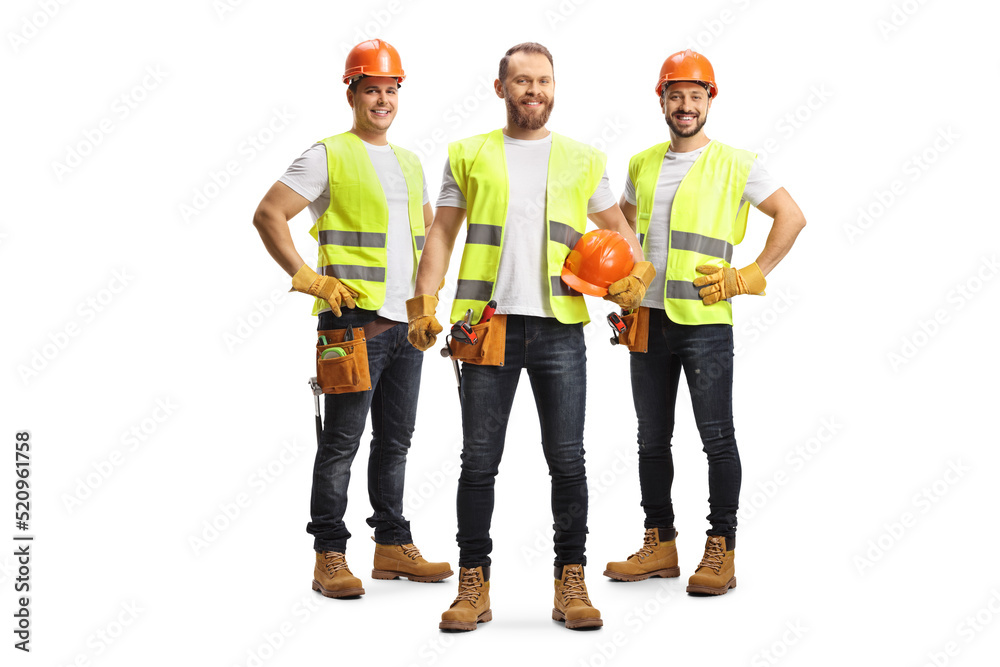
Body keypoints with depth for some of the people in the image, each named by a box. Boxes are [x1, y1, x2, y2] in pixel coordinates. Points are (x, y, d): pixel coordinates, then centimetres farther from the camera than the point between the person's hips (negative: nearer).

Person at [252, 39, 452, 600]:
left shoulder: (411, 163, 18)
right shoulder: (329, 156, -3)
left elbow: (430, 227, 32)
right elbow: (268, 215, -9)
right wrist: (308, 278, -14)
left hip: (407, 322, 7)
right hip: (356, 321, -7)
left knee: (396, 440, 12)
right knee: (342, 441, -4)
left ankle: (394, 547, 22)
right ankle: (330, 558, 2)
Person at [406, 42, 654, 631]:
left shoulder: (583, 159, 15)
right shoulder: (470, 156, 13)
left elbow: (620, 229, 22)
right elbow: (442, 234, 11)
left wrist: (636, 273, 1)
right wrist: (424, 303, -1)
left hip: (559, 325, 1)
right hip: (488, 323, 0)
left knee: (567, 460, 0)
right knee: (479, 460, 1)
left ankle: (571, 583, 9)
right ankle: (474, 586, 9)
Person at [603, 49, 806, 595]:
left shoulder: (734, 165, -2)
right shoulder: (641, 165, 13)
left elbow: (791, 217, -1)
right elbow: (622, 223, 28)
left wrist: (749, 278, -6)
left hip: (705, 320, -5)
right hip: (648, 318, 5)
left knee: (717, 437, -2)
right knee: (652, 438, 9)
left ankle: (721, 550, 5)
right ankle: (659, 545, 18)